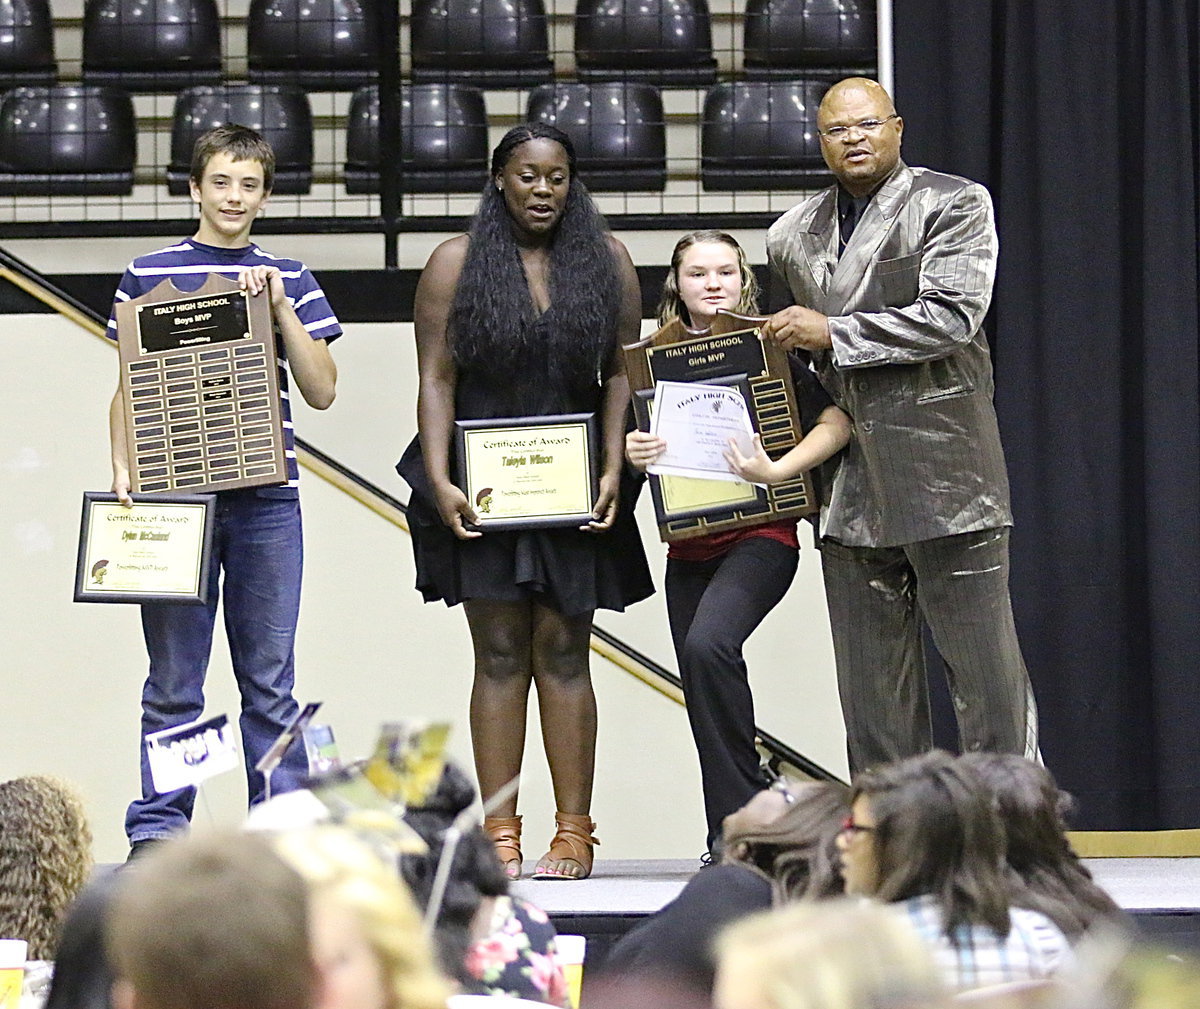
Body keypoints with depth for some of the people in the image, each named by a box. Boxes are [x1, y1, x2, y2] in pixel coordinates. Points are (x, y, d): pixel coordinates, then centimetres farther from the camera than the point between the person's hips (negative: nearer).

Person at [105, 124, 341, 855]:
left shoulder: (289, 280, 10)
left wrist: (279, 307, -5)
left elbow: (321, 391, 4)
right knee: (173, 680, 0)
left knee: (270, 681, 2)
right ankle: (157, 835, 4)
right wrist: (123, 470, -3)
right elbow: (127, 388, 10)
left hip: (266, 504, 1)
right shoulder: (148, 275, 7)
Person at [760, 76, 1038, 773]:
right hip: (852, 492, 5)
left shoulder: (954, 205, -1)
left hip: (944, 473, -5)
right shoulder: (794, 236, 15)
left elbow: (952, 316, -15)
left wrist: (832, 334, -12)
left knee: (985, 669, -3)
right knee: (872, 688, 8)